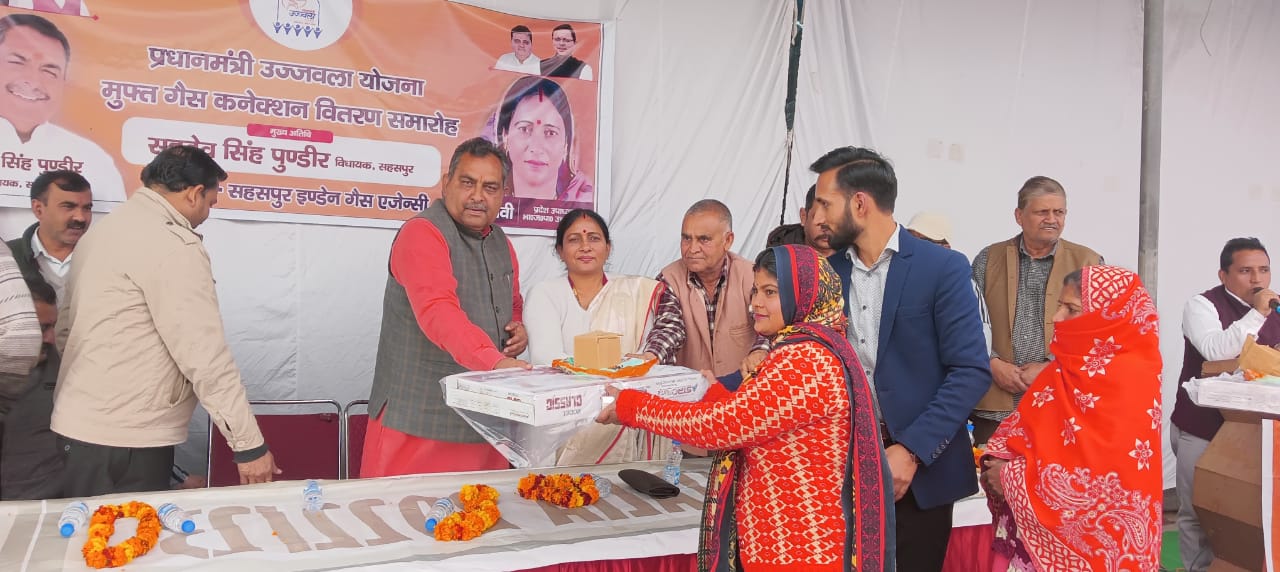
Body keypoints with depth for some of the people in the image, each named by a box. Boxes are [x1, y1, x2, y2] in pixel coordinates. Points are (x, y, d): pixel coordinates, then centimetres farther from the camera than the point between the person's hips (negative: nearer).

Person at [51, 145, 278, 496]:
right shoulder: (172, 245, -18)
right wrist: (249, 443, -18)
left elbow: (70, 323, 16)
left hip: (83, 426, 10)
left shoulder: (105, 229, 12)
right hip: (123, 439, -10)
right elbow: (205, 355, -21)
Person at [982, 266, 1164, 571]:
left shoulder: (1124, 380, -18)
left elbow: (1098, 482, -23)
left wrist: (1011, 478, -16)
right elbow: (1026, 425, 8)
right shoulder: (1070, 368, 8)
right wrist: (1001, 461, -12)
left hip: (1092, 540, -7)